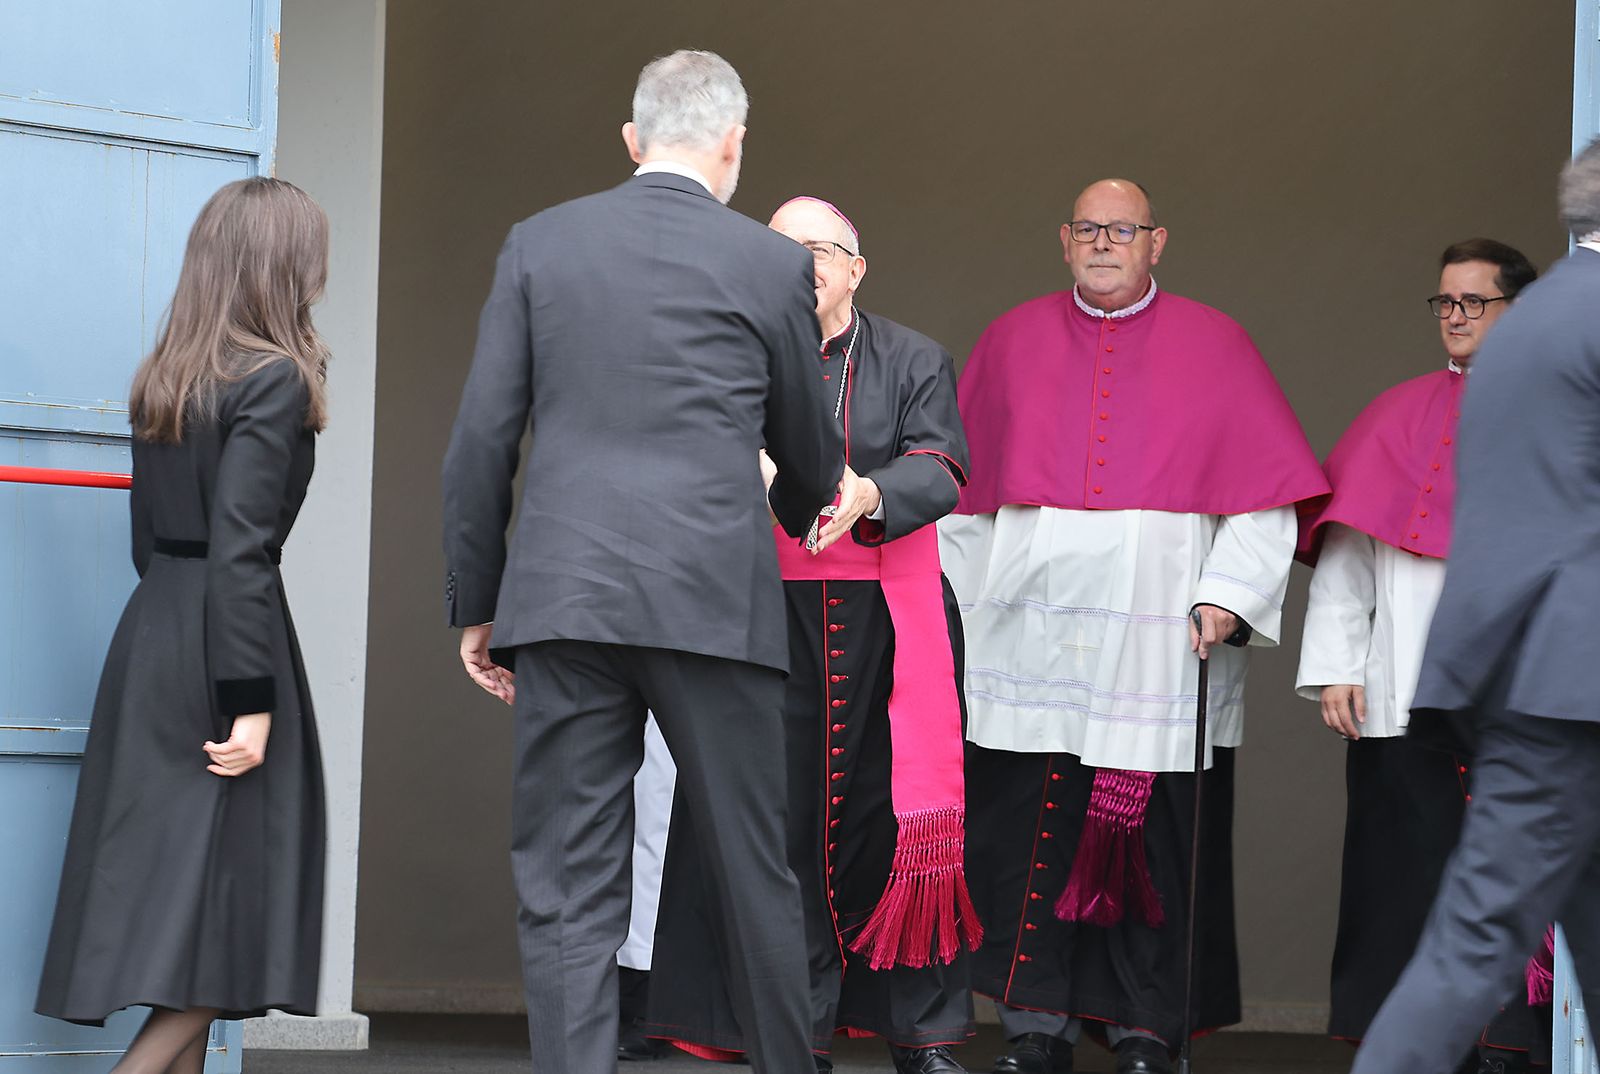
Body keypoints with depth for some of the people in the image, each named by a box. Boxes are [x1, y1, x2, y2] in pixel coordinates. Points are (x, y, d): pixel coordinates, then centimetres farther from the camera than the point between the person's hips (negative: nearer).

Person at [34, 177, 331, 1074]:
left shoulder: (162, 378, 12)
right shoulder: (274, 378, -11)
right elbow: (239, 548, -18)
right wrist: (253, 699, -19)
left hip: (150, 631, 8)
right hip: (224, 642, -8)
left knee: (170, 884, 10)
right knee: (228, 897, -4)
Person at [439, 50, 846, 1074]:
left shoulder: (540, 243, 7)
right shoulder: (771, 263, 4)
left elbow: (482, 441, 4)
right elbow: (808, 451, 17)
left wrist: (477, 605, 11)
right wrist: (811, 512, 40)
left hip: (563, 597, 1)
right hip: (715, 600, -1)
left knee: (569, 886, 1)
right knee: (754, 874, 11)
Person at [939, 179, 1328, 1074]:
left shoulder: (1212, 345, 8)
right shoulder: (1014, 343, 13)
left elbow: (1267, 495, 3)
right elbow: (962, 482, 16)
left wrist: (1229, 596, -9)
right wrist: (959, 605, 8)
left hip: (1158, 642, -1)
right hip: (1030, 640, 2)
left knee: (1155, 837, -2)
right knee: (1030, 836, -2)